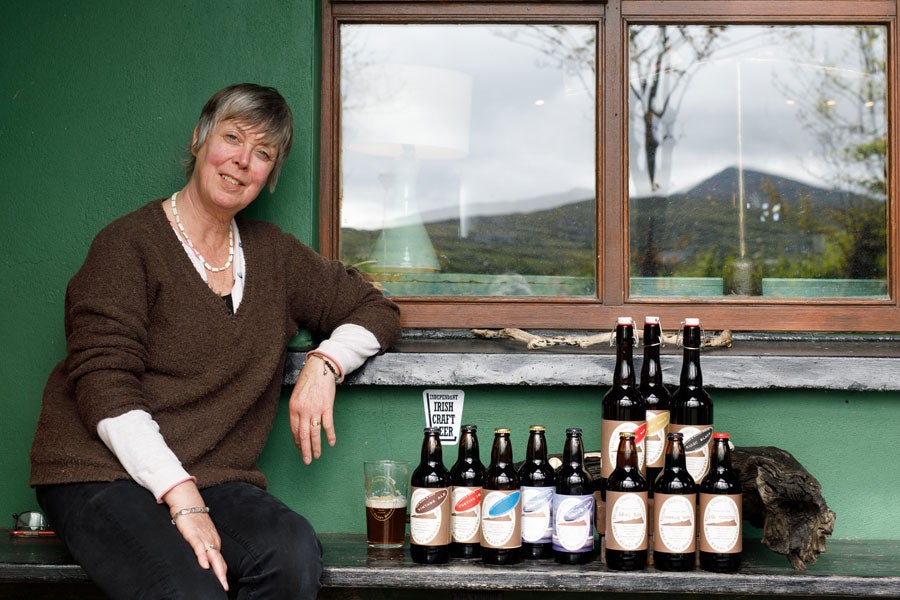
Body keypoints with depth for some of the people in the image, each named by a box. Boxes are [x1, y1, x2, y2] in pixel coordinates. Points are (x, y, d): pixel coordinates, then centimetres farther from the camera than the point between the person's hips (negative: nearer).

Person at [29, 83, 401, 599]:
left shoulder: (272, 255, 14)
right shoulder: (130, 245, -3)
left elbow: (375, 309, 20)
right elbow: (105, 386, -11)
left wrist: (324, 363, -3)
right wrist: (180, 496, -21)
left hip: (213, 480, 5)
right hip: (102, 474, -4)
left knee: (294, 554, -28)